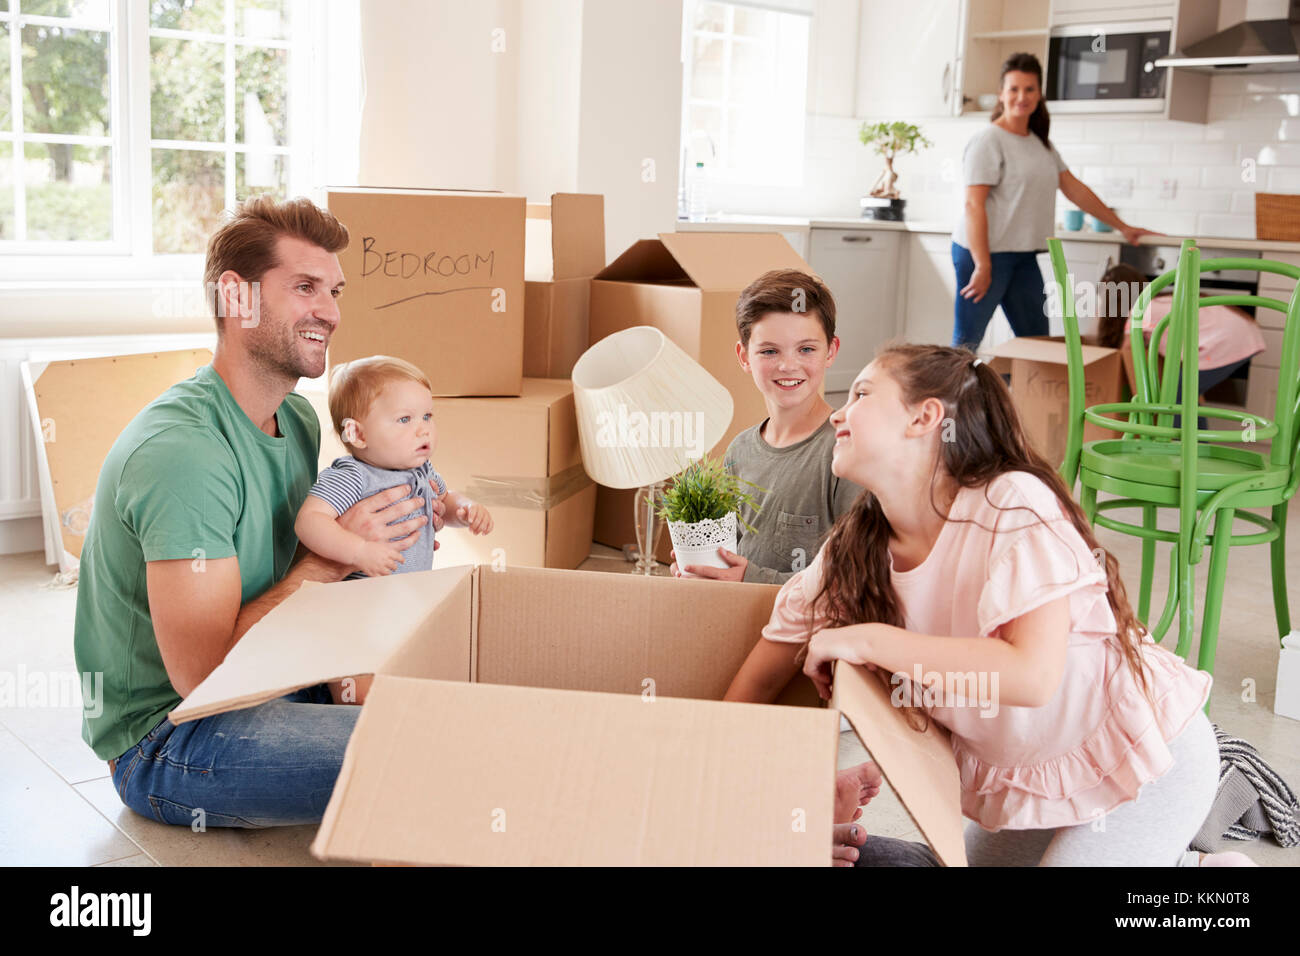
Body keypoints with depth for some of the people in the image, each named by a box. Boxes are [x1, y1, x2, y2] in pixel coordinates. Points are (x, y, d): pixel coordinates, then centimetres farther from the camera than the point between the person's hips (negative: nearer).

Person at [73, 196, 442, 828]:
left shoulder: (298, 419, 4)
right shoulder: (179, 447, -26)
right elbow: (200, 670, -28)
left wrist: (385, 535, -4)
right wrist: (333, 557, -23)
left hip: (270, 681, 9)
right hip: (161, 740, -9)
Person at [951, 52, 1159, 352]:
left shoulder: (1041, 143, 15)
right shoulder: (989, 141, -9)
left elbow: (1074, 189, 21)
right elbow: (973, 205, -15)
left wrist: (1122, 227, 21)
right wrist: (982, 265, -21)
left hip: (1023, 257, 8)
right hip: (984, 252, -8)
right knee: (967, 343, -5)